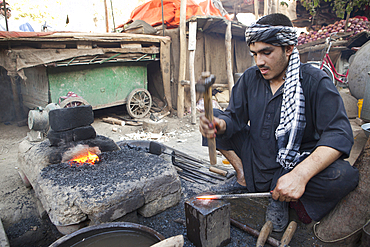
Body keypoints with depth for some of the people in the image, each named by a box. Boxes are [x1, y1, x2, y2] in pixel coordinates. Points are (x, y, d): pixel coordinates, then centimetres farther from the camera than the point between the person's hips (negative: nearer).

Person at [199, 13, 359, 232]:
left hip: (296, 164, -3)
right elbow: (234, 117, -2)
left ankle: (286, 198, -6)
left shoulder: (315, 81, -13)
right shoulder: (250, 78, 1)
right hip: (255, 163, 4)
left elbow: (339, 134, -23)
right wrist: (221, 124, -29)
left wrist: (300, 175, -38)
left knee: (345, 176, -33)